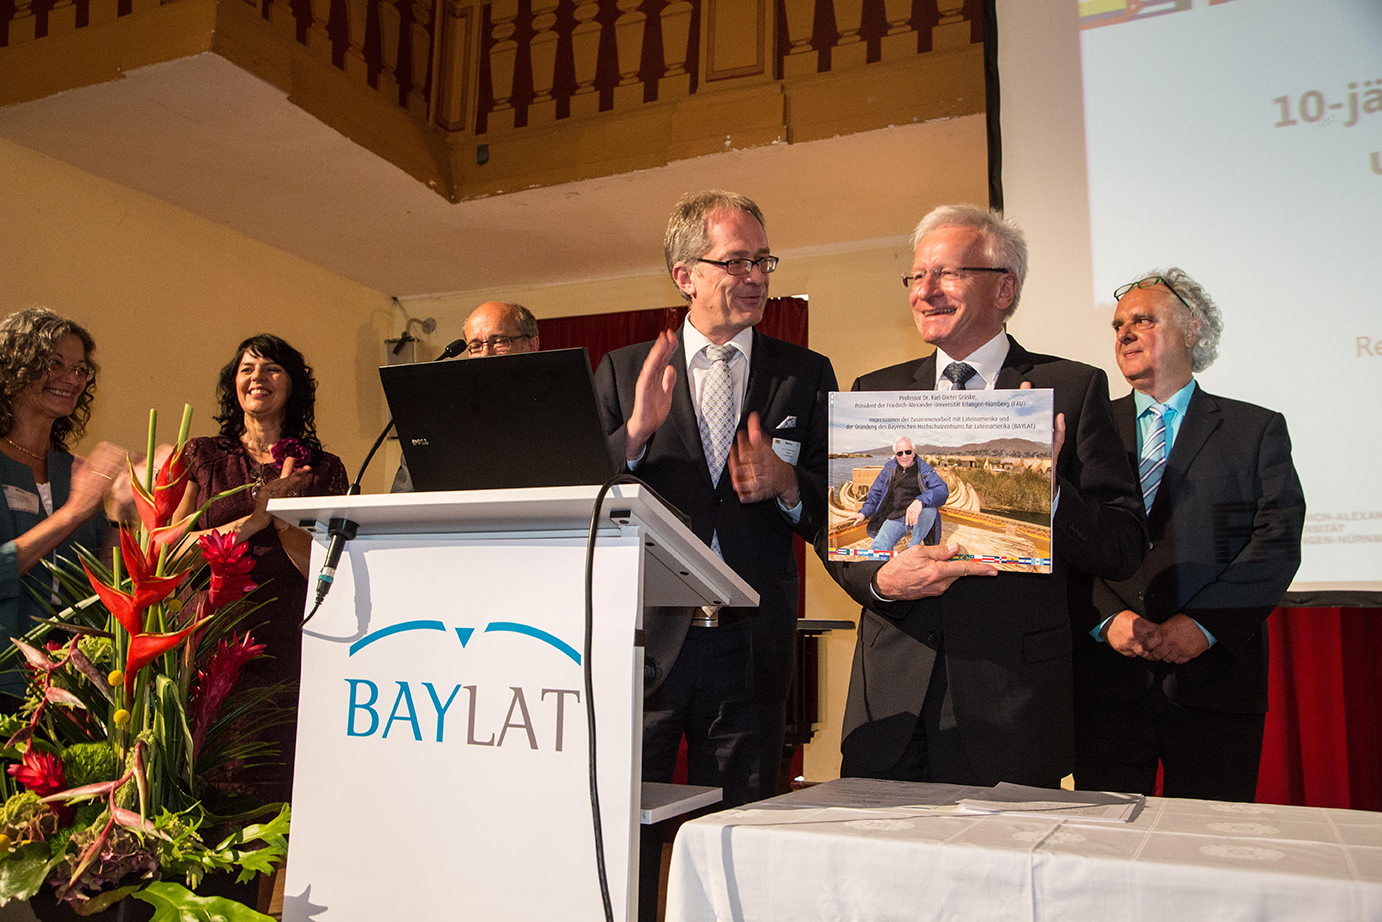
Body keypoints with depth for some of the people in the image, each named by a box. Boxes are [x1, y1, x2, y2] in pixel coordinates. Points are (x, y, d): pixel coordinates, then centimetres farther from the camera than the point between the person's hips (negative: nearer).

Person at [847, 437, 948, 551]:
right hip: (895, 518, 2)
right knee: (878, 547, -25)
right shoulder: (889, 469, 11)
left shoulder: (925, 470, -2)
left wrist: (920, 501, -40)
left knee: (929, 509, -36)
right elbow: (875, 493, 20)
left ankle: (913, 548, -21)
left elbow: (943, 490, -20)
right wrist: (863, 513, 0)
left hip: (918, 516, -1)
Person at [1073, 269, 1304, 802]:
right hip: (1107, 678, 1)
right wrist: (1107, 618, -11)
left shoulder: (1256, 429, 9)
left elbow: (1278, 543, -1)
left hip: (1215, 676, 0)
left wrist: (1204, 624, -13)